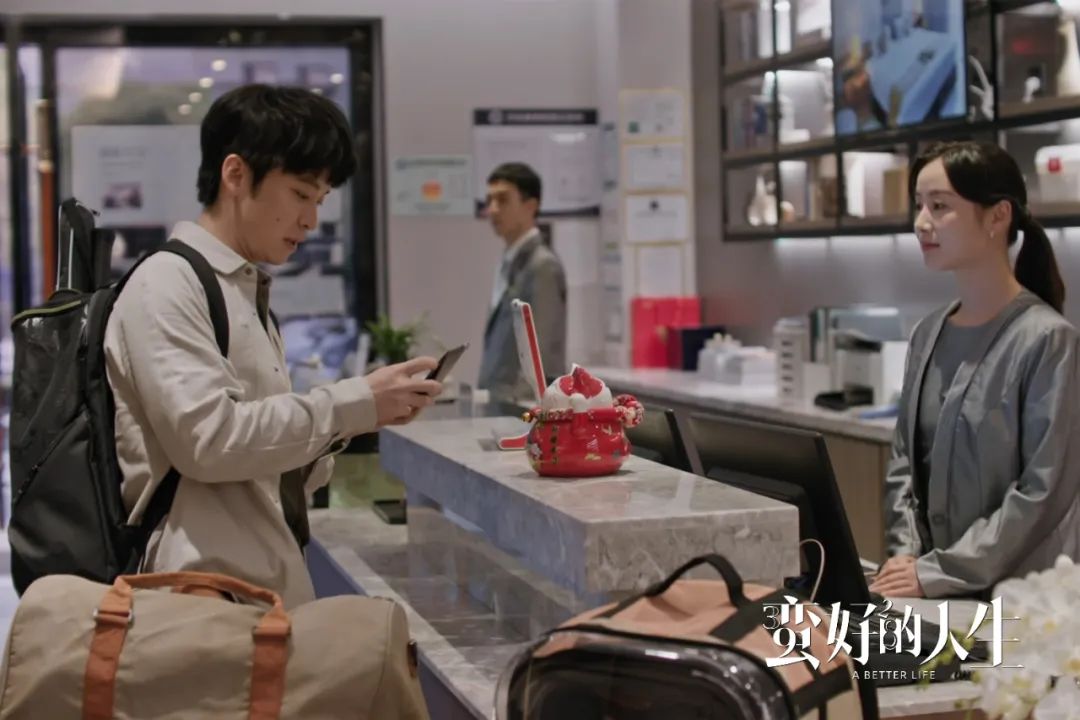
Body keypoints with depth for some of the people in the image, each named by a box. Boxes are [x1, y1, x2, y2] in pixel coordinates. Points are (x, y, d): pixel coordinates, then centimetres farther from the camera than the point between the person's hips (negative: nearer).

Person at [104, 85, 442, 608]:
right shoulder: (165, 287, -6)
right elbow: (205, 438, -20)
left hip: (273, 584, 8)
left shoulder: (247, 295, 18)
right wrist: (351, 405, -14)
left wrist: (343, 420, 1)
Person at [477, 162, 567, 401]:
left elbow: (540, 353, -17)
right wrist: (486, 396, 13)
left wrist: (514, 404, -21)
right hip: (500, 403, 8)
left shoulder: (543, 265, -11)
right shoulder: (509, 263, 16)